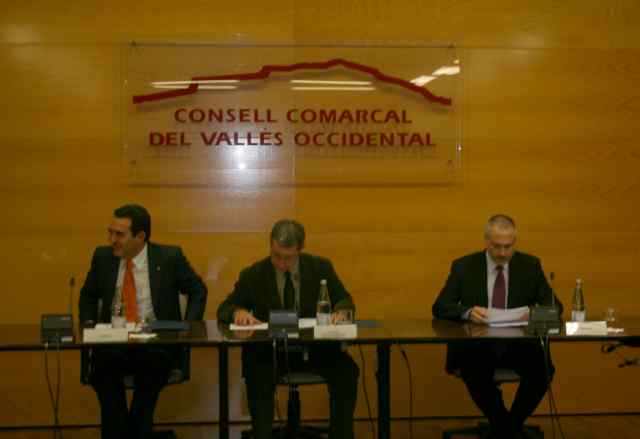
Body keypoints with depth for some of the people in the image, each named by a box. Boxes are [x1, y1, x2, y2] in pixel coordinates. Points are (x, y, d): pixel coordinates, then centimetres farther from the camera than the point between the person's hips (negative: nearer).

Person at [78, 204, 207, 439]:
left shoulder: (169, 256, -1)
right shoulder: (103, 256, 8)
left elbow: (198, 291, 8)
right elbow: (88, 295, 23)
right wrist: (89, 323, 5)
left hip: (157, 342, -2)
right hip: (114, 342, 2)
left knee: (151, 361, -37)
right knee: (102, 361, -33)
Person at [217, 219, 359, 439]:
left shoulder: (321, 267, 3)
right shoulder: (253, 275, 1)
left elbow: (345, 301, 7)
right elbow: (224, 309, 4)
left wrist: (340, 311, -20)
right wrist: (238, 312, -22)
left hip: (315, 347, 1)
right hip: (269, 349, -1)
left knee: (347, 369, -27)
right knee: (257, 372, -34)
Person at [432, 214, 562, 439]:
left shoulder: (530, 265, 4)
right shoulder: (463, 266, 0)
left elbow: (554, 305, 2)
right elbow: (440, 307, -5)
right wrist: (467, 312, -27)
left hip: (518, 344, 2)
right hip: (476, 345, -1)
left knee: (543, 369, -28)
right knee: (473, 368, -34)